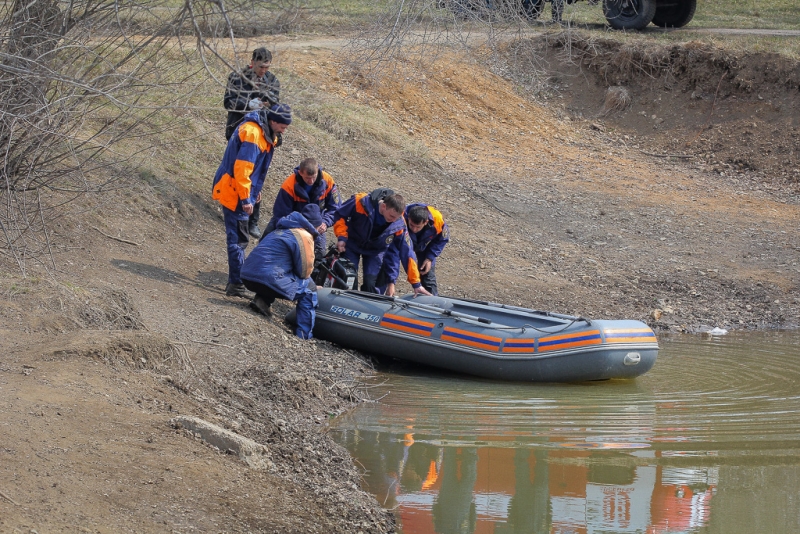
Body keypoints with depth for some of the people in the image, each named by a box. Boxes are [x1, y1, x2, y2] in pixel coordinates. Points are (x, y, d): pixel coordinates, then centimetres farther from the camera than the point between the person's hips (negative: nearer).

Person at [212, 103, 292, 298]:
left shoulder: (264, 132, 9)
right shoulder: (253, 134, -23)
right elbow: (242, 168, -26)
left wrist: (255, 190, 25)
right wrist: (246, 198, -24)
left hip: (241, 191, 10)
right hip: (234, 193, -10)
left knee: (238, 238, 14)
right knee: (238, 239, -7)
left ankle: (235, 281, 21)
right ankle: (236, 284, -4)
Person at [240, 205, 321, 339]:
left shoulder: (280, 231, 26)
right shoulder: (305, 236, -2)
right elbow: (305, 271, -2)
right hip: (268, 278, -8)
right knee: (309, 290, 9)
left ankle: (261, 300, 10)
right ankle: (303, 336, 4)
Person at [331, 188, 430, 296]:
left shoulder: (399, 225, -28)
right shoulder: (361, 202, -34)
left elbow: (407, 253, -20)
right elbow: (340, 214, -15)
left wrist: (416, 284, -19)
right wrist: (341, 237, -27)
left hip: (375, 251, 1)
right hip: (351, 244, -1)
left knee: (371, 285, -9)